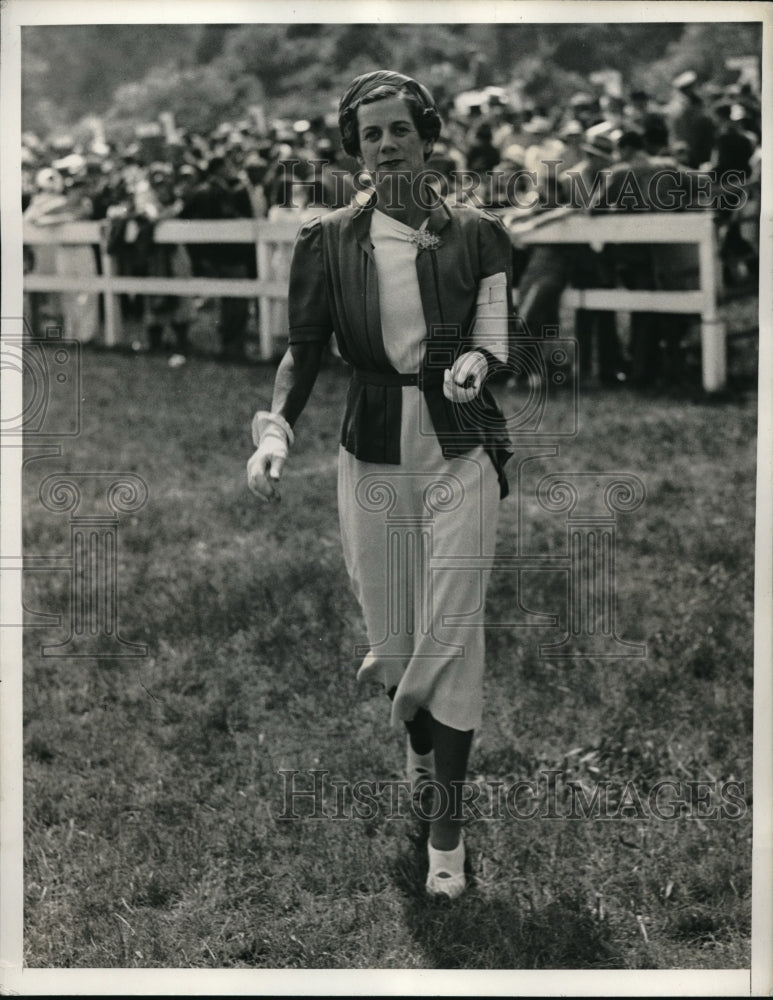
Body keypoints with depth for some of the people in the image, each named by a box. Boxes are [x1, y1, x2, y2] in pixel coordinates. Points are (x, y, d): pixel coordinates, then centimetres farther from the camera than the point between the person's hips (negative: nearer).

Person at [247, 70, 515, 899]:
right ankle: (418, 741, 45)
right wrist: (274, 429, -16)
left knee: (452, 642, -5)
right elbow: (304, 350, 1)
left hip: (460, 456, -1)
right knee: (392, 639, 10)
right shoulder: (326, 241, -1)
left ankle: (447, 825, 8)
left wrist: (475, 362, -21)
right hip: (373, 458, 1)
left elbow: (495, 342, 3)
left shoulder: (476, 235, -1)